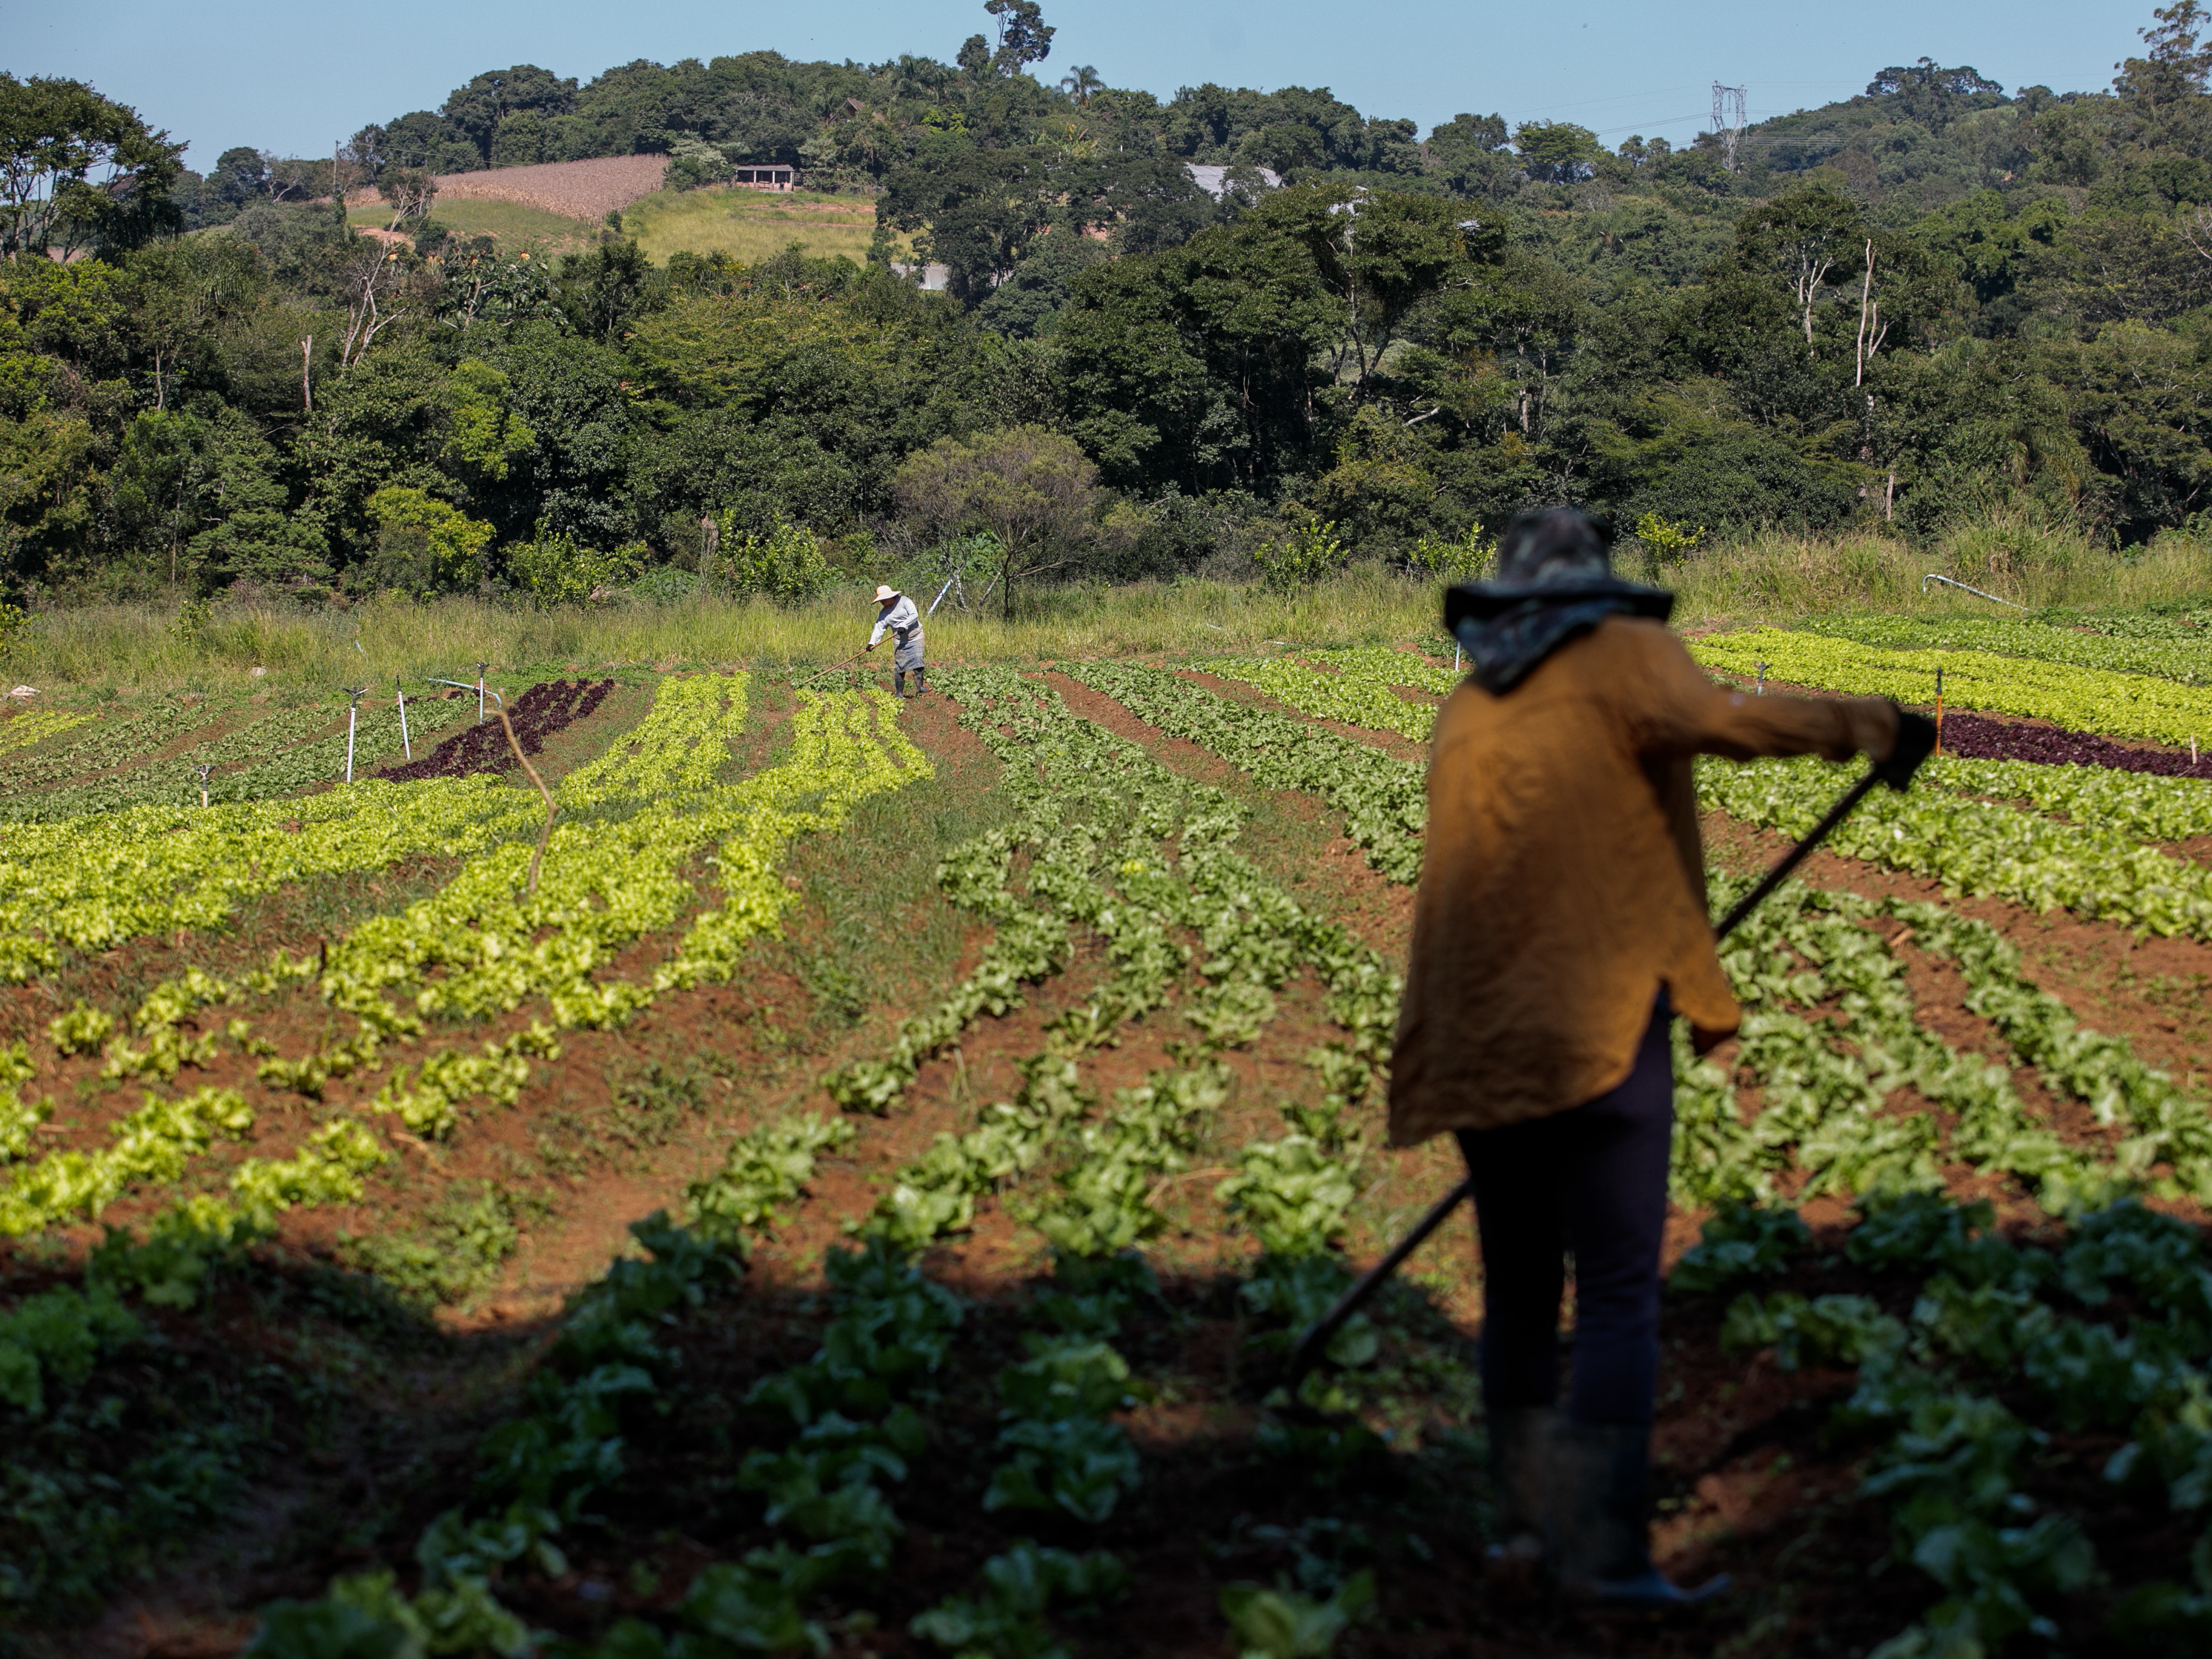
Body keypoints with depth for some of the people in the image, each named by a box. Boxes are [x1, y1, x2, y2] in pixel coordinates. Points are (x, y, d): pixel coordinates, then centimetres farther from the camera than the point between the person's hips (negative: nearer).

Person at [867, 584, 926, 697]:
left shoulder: (904, 601, -6)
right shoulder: (884, 613, 5)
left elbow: (914, 615, -15)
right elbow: (879, 628, -2)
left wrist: (904, 626, -25)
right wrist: (872, 642, -17)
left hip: (915, 637, -3)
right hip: (901, 642, 3)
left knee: (918, 661, -14)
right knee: (899, 667, -2)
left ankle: (920, 686, -12)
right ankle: (899, 692, 2)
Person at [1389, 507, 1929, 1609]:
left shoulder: (1467, 713, 18)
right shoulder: (1625, 656, 2)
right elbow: (1707, 722, -18)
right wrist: (1849, 720, -7)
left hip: (1477, 1044, 6)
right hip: (1595, 1033, -6)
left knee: (1517, 1290, 16)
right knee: (1619, 1298, -5)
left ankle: (1526, 1525, 17)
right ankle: (1603, 1549, -11)